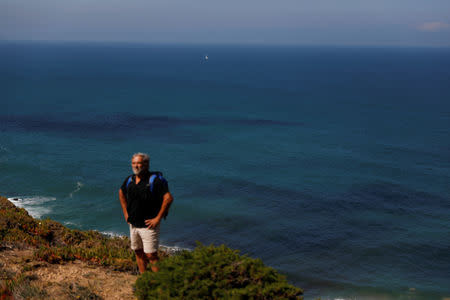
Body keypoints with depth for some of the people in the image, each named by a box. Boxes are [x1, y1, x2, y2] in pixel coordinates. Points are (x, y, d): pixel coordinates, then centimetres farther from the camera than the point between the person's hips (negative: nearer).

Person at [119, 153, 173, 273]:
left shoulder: (155, 180, -16)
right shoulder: (130, 179, 4)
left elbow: (168, 198, -23)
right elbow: (121, 193, 24)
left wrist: (158, 218, -21)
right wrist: (125, 212, 16)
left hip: (148, 225, -7)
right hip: (133, 224, 7)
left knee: (151, 255, -9)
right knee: (138, 253, 15)